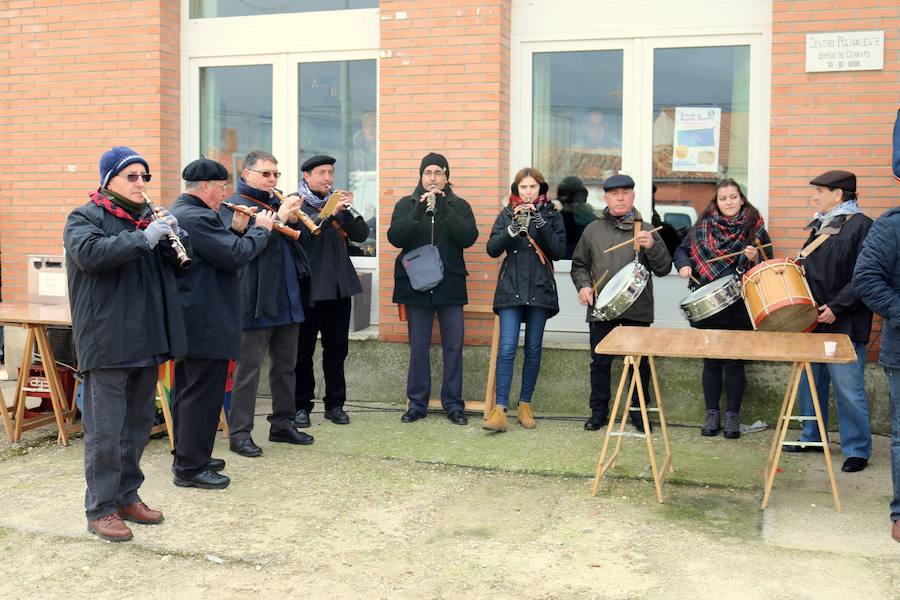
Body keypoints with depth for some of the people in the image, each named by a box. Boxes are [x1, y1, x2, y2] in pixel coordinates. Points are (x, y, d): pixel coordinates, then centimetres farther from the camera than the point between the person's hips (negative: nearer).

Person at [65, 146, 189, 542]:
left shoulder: (147, 215, 16)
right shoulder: (84, 217, -2)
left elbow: (180, 264, 14)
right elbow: (90, 254, -23)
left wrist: (174, 235, -7)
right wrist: (144, 238, -27)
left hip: (147, 341, 7)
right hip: (107, 342, -7)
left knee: (138, 424, 14)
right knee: (105, 429, -2)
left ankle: (127, 496, 26)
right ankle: (100, 509, 7)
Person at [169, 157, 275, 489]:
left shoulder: (177, 213, 14)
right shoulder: (196, 217, -20)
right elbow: (235, 255, -23)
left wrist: (236, 230, 3)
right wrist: (260, 229, -9)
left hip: (186, 321, 11)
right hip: (207, 323, -11)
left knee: (187, 390, 18)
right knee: (203, 393, -4)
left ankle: (186, 457, 29)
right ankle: (190, 468, 3)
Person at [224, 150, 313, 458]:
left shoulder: (277, 202, 16)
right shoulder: (234, 204, -4)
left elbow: (296, 241, 16)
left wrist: (293, 219, -2)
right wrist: (279, 218, -20)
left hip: (286, 299, 7)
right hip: (255, 302, -7)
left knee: (286, 365, 13)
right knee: (248, 369, -3)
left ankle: (282, 425, 24)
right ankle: (239, 433, 4)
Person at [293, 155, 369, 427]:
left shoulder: (337, 202, 13)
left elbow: (361, 234, 3)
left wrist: (347, 211, -13)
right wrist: (330, 212, -26)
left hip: (339, 286, 4)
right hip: (309, 288, -4)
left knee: (337, 348, 8)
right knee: (303, 350, 2)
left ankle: (335, 404, 17)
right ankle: (301, 405, 11)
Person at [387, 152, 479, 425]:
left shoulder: (459, 206, 8)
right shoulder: (406, 205, 8)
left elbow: (469, 237, -9)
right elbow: (396, 237, -8)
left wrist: (444, 209, -17)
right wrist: (419, 211, -19)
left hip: (450, 286, 0)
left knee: (453, 346, 1)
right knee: (418, 348, 5)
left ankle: (453, 403, 10)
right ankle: (417, 403, 14)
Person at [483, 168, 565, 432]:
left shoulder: (552, 215, 7)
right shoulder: (507, 214, 7)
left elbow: (559, 252, -4)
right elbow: (492, 249, -4)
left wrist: (541, 223, -16)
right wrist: (514, 227, -19)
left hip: (540, 290, 1)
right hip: (511, 289, -1)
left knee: (533, 349, 6)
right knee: (507, 349, -10)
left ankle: (525, 405, 16)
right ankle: (500, 409, -12)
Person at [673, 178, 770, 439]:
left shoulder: (755, 228, 1)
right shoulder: (702, 226, 5)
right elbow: (681, 250, 12)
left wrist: (755, 258, -18)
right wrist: (684, 265, -8)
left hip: (740, 307, -1)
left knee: (735, 363, 5)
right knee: (710, 362, 9)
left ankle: (733, 417, 16)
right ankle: (712, 415, 21)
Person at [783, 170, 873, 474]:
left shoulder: (861, 225, -10)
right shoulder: (819, 225, 14)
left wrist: (836, 307, -21)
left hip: (845, 324, -8)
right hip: (813, 321, 8)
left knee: (848, 389, -2)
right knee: (809, 383, 15)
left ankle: (857, 449, 10)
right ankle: (812, 437, 29)